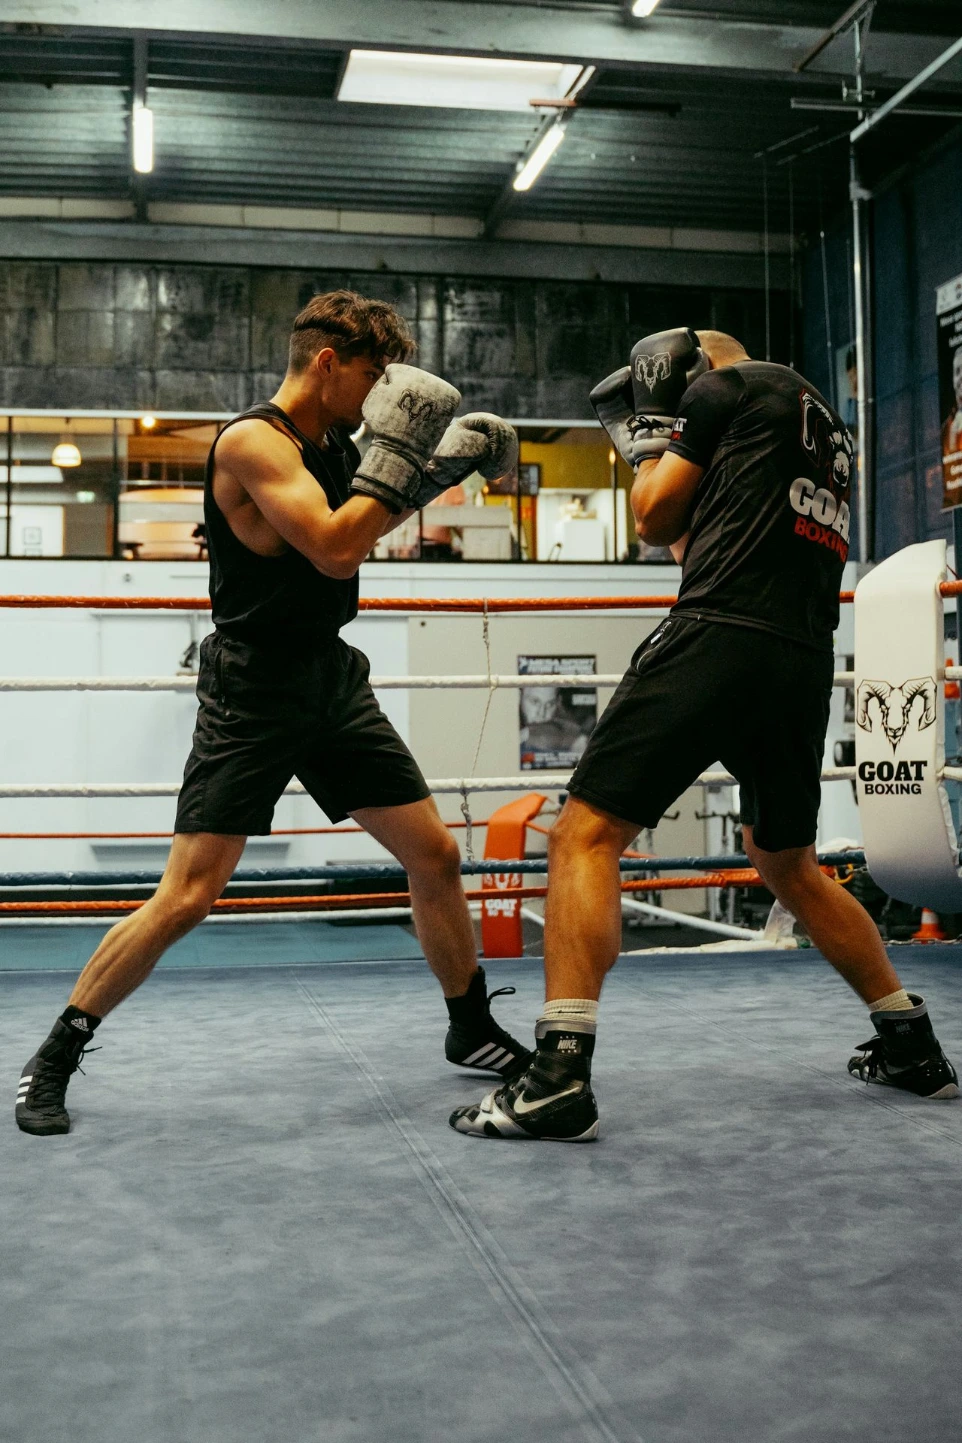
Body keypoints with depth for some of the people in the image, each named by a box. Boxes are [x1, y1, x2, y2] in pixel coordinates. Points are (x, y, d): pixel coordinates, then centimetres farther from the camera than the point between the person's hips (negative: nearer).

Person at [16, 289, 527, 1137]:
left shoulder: (332, 446, 8)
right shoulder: (252, 442, -16)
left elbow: (361, 533, 24)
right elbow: (334, 549, -26)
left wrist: (443, 465, 12)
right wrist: (397, 455, -17)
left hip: (334, 681, 8)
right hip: (253, 692, -8)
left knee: (436, 857, 8)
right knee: (187, 898, -10)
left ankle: (472, 1031, 27)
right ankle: (56, 1058, 8)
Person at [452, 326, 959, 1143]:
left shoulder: (725, 385, 8)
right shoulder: (823, 426, 30)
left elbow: (656, 519, 10)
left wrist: (651, 442, 24)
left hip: (722, 639, -8)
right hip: (807, 664, 8)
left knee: (586, 835, -9)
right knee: (786, 863, 25)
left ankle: (559, 1077, -20)